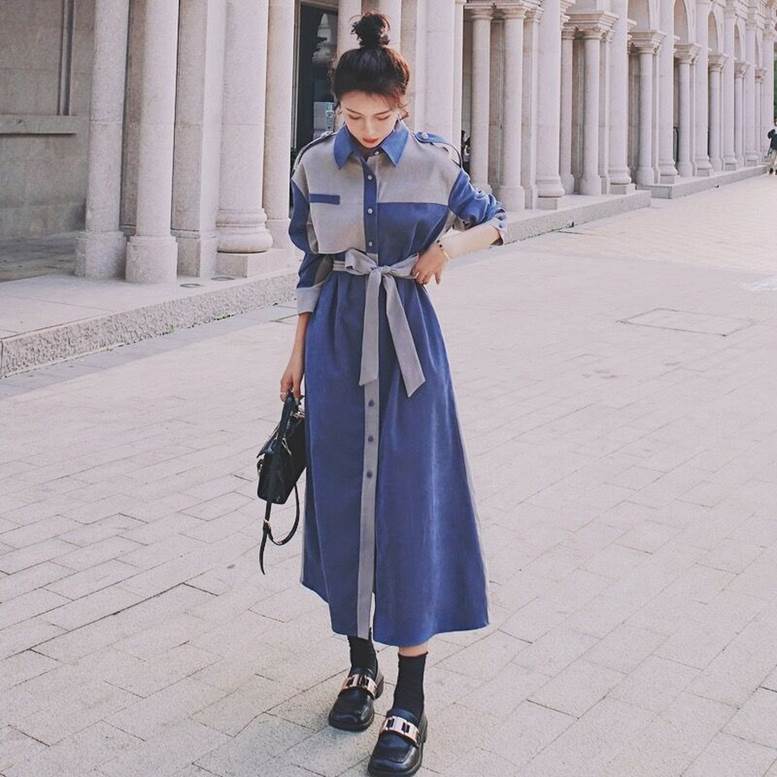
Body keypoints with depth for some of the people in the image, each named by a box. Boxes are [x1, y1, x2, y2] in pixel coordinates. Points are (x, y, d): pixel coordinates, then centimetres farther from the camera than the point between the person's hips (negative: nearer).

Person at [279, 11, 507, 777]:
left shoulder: (433, 162, -4)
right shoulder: (314, 165, 2)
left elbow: (493, 219, 12)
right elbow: (311, 262, 10)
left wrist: (453, 242, -9)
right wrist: (298, 351, 11)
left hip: (407, 340, -2)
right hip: (338, 341, 3)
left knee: (409, 502, -5)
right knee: (341, 497, 6)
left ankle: (410, 703, 2)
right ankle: (360, 664, 24)